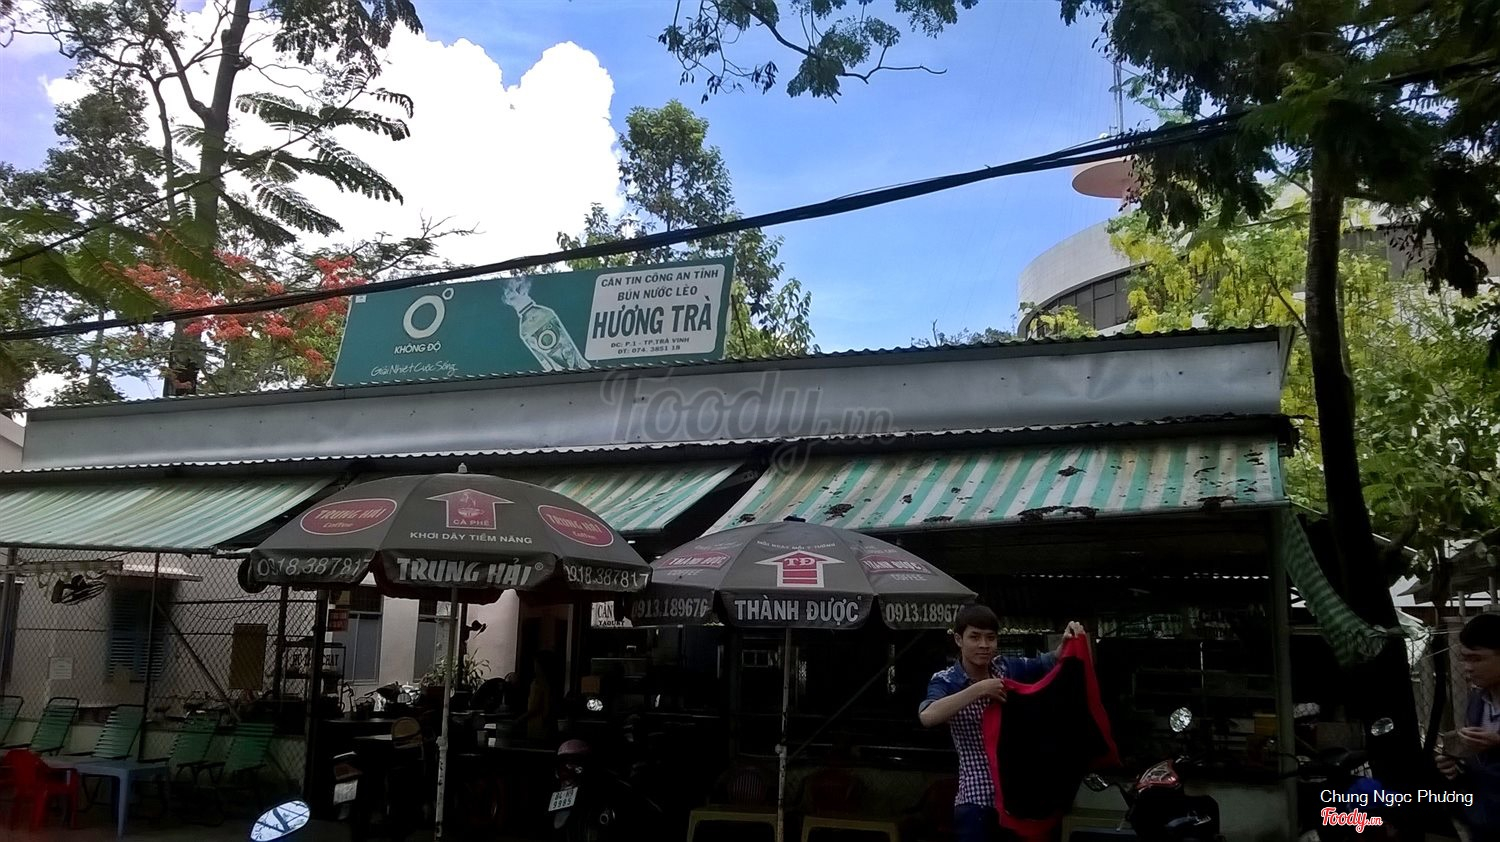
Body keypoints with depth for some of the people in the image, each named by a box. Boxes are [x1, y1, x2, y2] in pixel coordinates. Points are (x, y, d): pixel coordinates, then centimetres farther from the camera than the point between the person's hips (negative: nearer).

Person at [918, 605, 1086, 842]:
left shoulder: (1008, 668, 3)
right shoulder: (946, 681, -10)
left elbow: (1053, 663, 11)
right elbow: (927, 717, -30)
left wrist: (1069, 641, -10)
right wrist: (978, 689, -32)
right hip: (977, 802, -4)